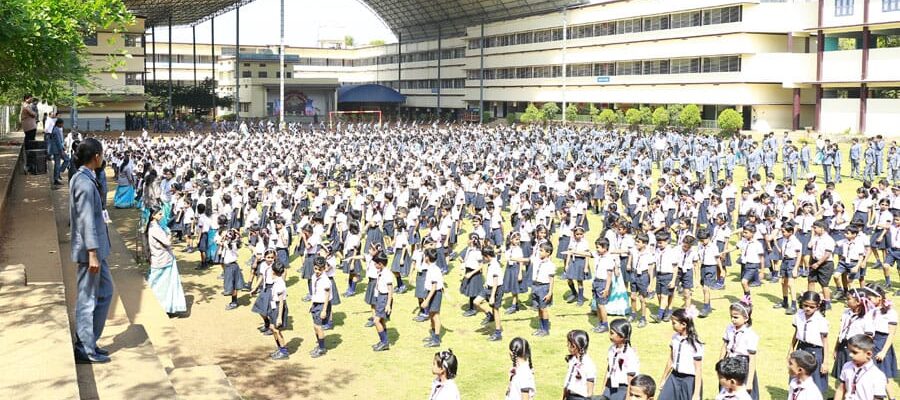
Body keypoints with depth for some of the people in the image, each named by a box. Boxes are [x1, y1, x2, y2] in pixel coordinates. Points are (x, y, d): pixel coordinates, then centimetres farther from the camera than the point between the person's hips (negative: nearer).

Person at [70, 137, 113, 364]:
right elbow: (87, 221, -23)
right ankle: (85, 350, 10)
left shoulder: (81, 179, 12)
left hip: (96, 248, 10)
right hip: (89, 250, -10)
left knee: (105, 292, 17)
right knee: (87, 298, -1)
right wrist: (92, 254, -23)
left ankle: (87, 342, 25)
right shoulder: (85, 183, -19)